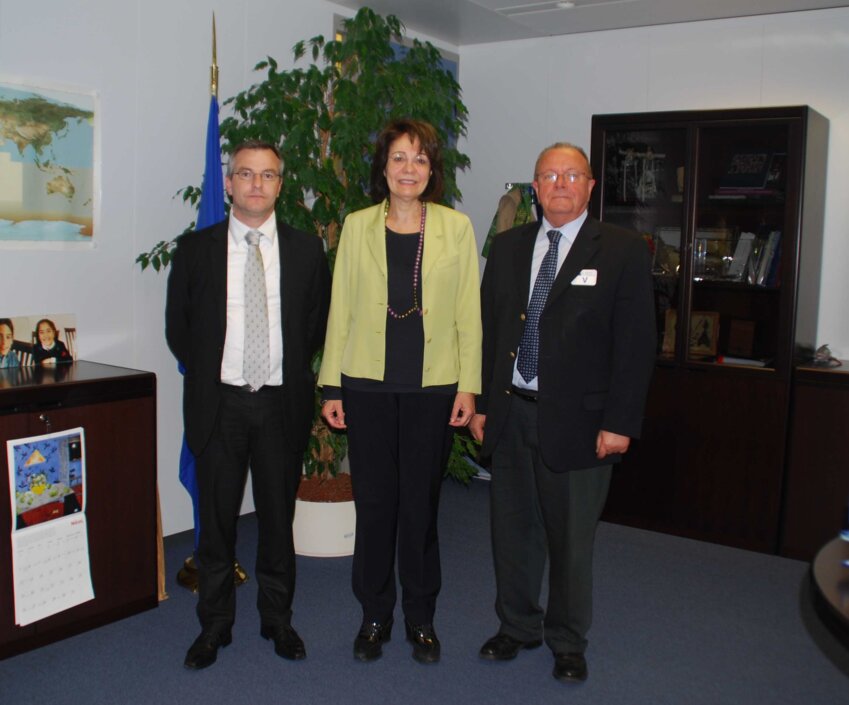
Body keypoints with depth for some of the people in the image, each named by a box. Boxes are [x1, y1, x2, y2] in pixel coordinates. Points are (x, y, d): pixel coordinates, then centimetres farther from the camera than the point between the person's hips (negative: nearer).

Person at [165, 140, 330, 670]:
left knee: (279, 517, 11)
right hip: (220, 403, 0)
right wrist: (207, 374, 4)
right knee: (217, 520, 9)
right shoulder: (196, 249, 2)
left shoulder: (306, 250, 3)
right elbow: (178, 325, 9)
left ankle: (278, 618, 28)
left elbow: (320, 322, 11)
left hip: (282, 403, 0)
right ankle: (215, 625, 25)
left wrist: (294, 372, 5)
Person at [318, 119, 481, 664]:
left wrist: (469, 387, -2)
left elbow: (469, 313, 3)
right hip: (368, 385, 1)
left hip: (433, 388, -1)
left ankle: (421, 618, 24)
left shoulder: (456, 227, 3)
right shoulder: (357, 226, 5)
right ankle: (375, 616, 24)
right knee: (373, 501, 7)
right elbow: (340, 310, 6)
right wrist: (331, 386, 3)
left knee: (421, 503, 7)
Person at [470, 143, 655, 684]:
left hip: (577, 419, -4)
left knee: (572, 538, 8)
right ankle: (517, 626, 36)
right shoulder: (509, 247, 9)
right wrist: (481, 403, 6)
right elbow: (489, 329, 11)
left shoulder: (623, 251, -5)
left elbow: (635, 344, -7)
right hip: (511, 414, 4)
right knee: (513, 530, 15)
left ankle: (568, 642, 30)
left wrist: (619, 423, -12)